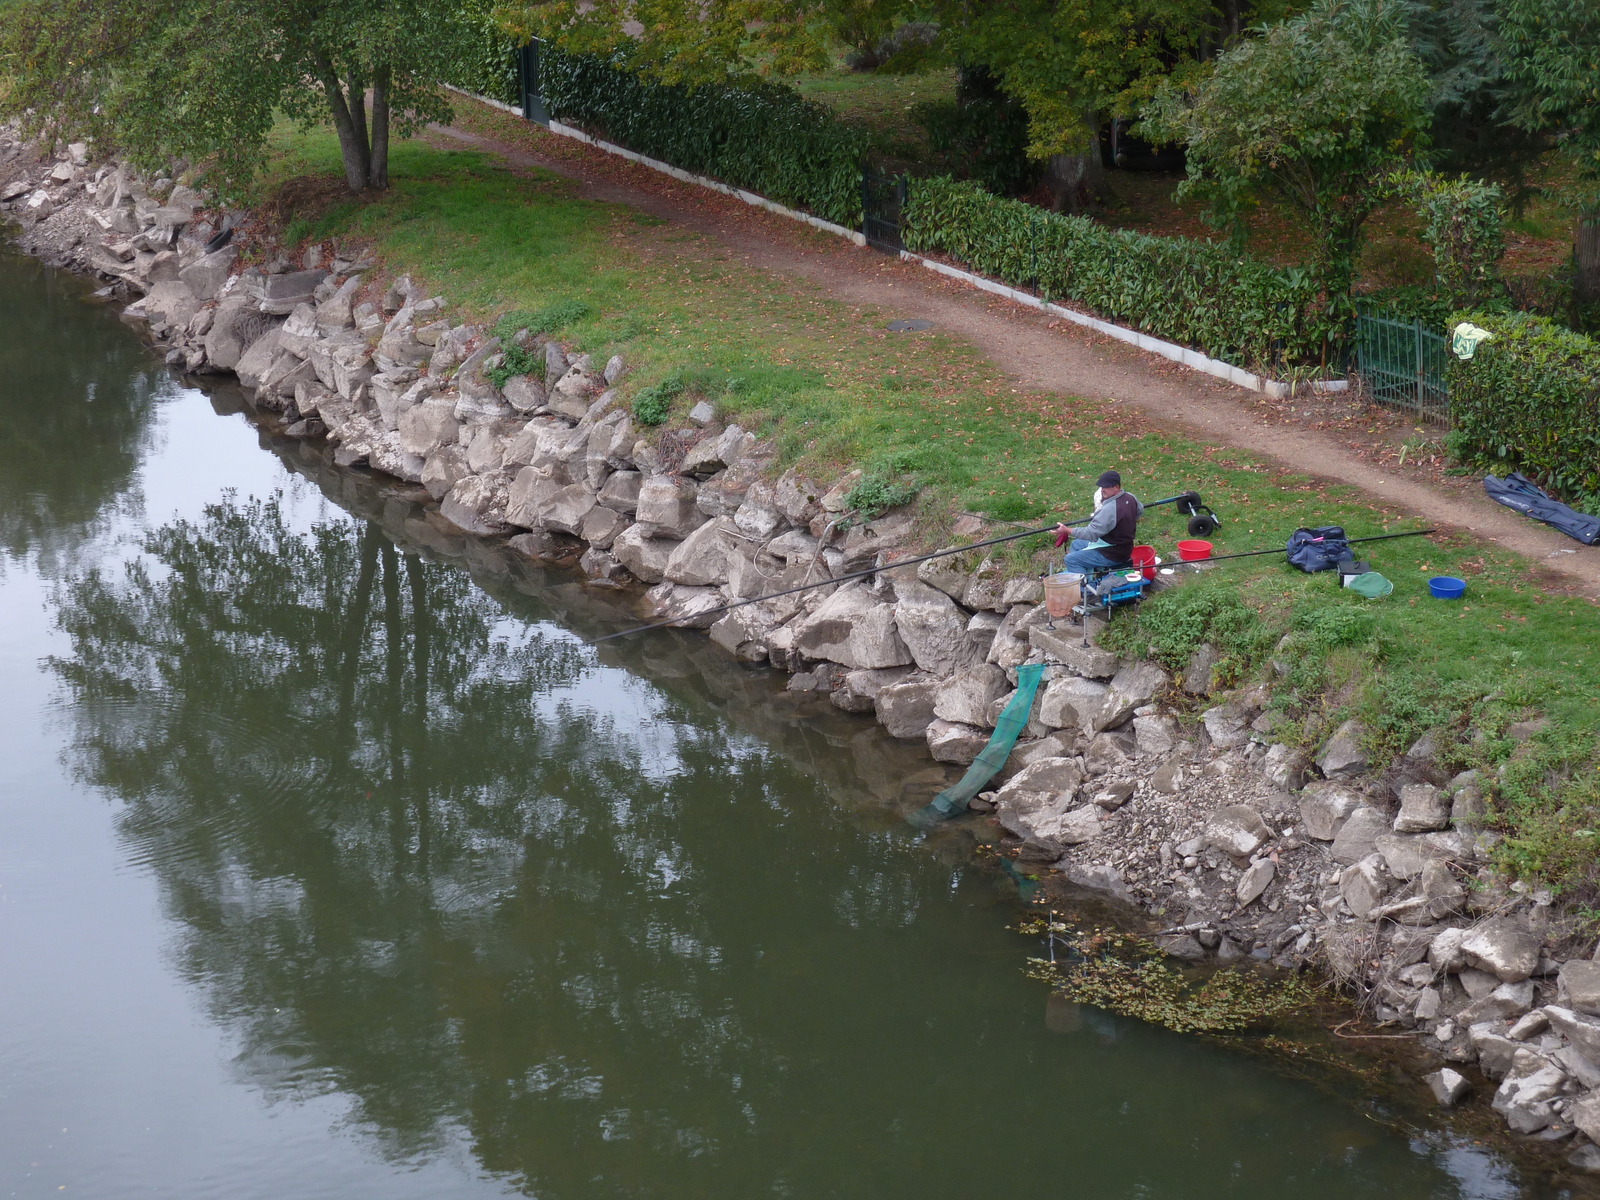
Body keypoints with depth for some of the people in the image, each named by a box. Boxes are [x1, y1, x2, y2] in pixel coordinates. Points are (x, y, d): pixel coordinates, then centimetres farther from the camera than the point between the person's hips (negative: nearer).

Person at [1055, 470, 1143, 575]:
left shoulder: (1110, 509, -31)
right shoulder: (1130, 497, -2)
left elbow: (1091, 533, -31)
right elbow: (1140, 512, 21)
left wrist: (1067, 530, -24)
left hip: (1112, 555, -10)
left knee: (1071, 560, -10)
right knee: (1076, 544, 22)